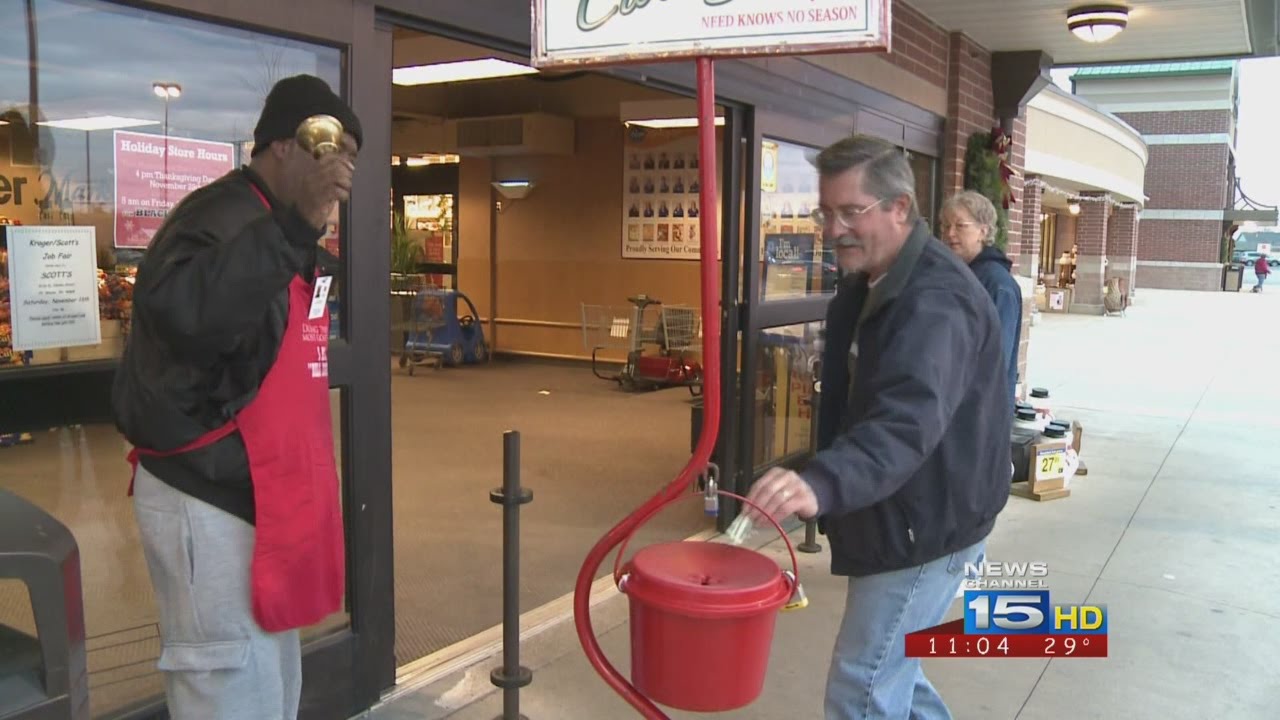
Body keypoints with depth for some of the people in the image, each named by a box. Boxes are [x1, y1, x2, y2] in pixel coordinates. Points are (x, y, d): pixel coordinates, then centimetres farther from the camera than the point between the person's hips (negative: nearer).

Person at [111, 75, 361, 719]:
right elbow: (183, 310, -39)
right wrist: (296, 227, -38)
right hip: (207, 501, -10)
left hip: (259, 493, 10)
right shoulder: (221, 217, -16)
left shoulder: (276, 227, 15)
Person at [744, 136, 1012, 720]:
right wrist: (822, 487, 15)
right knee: (890, 668, 24)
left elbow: (908, 418, -44)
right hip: (890, 519, 10)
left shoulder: (936, 301, -27)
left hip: (925, 527, -10)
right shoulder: (862, 286, 6)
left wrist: (823, 483, -60)